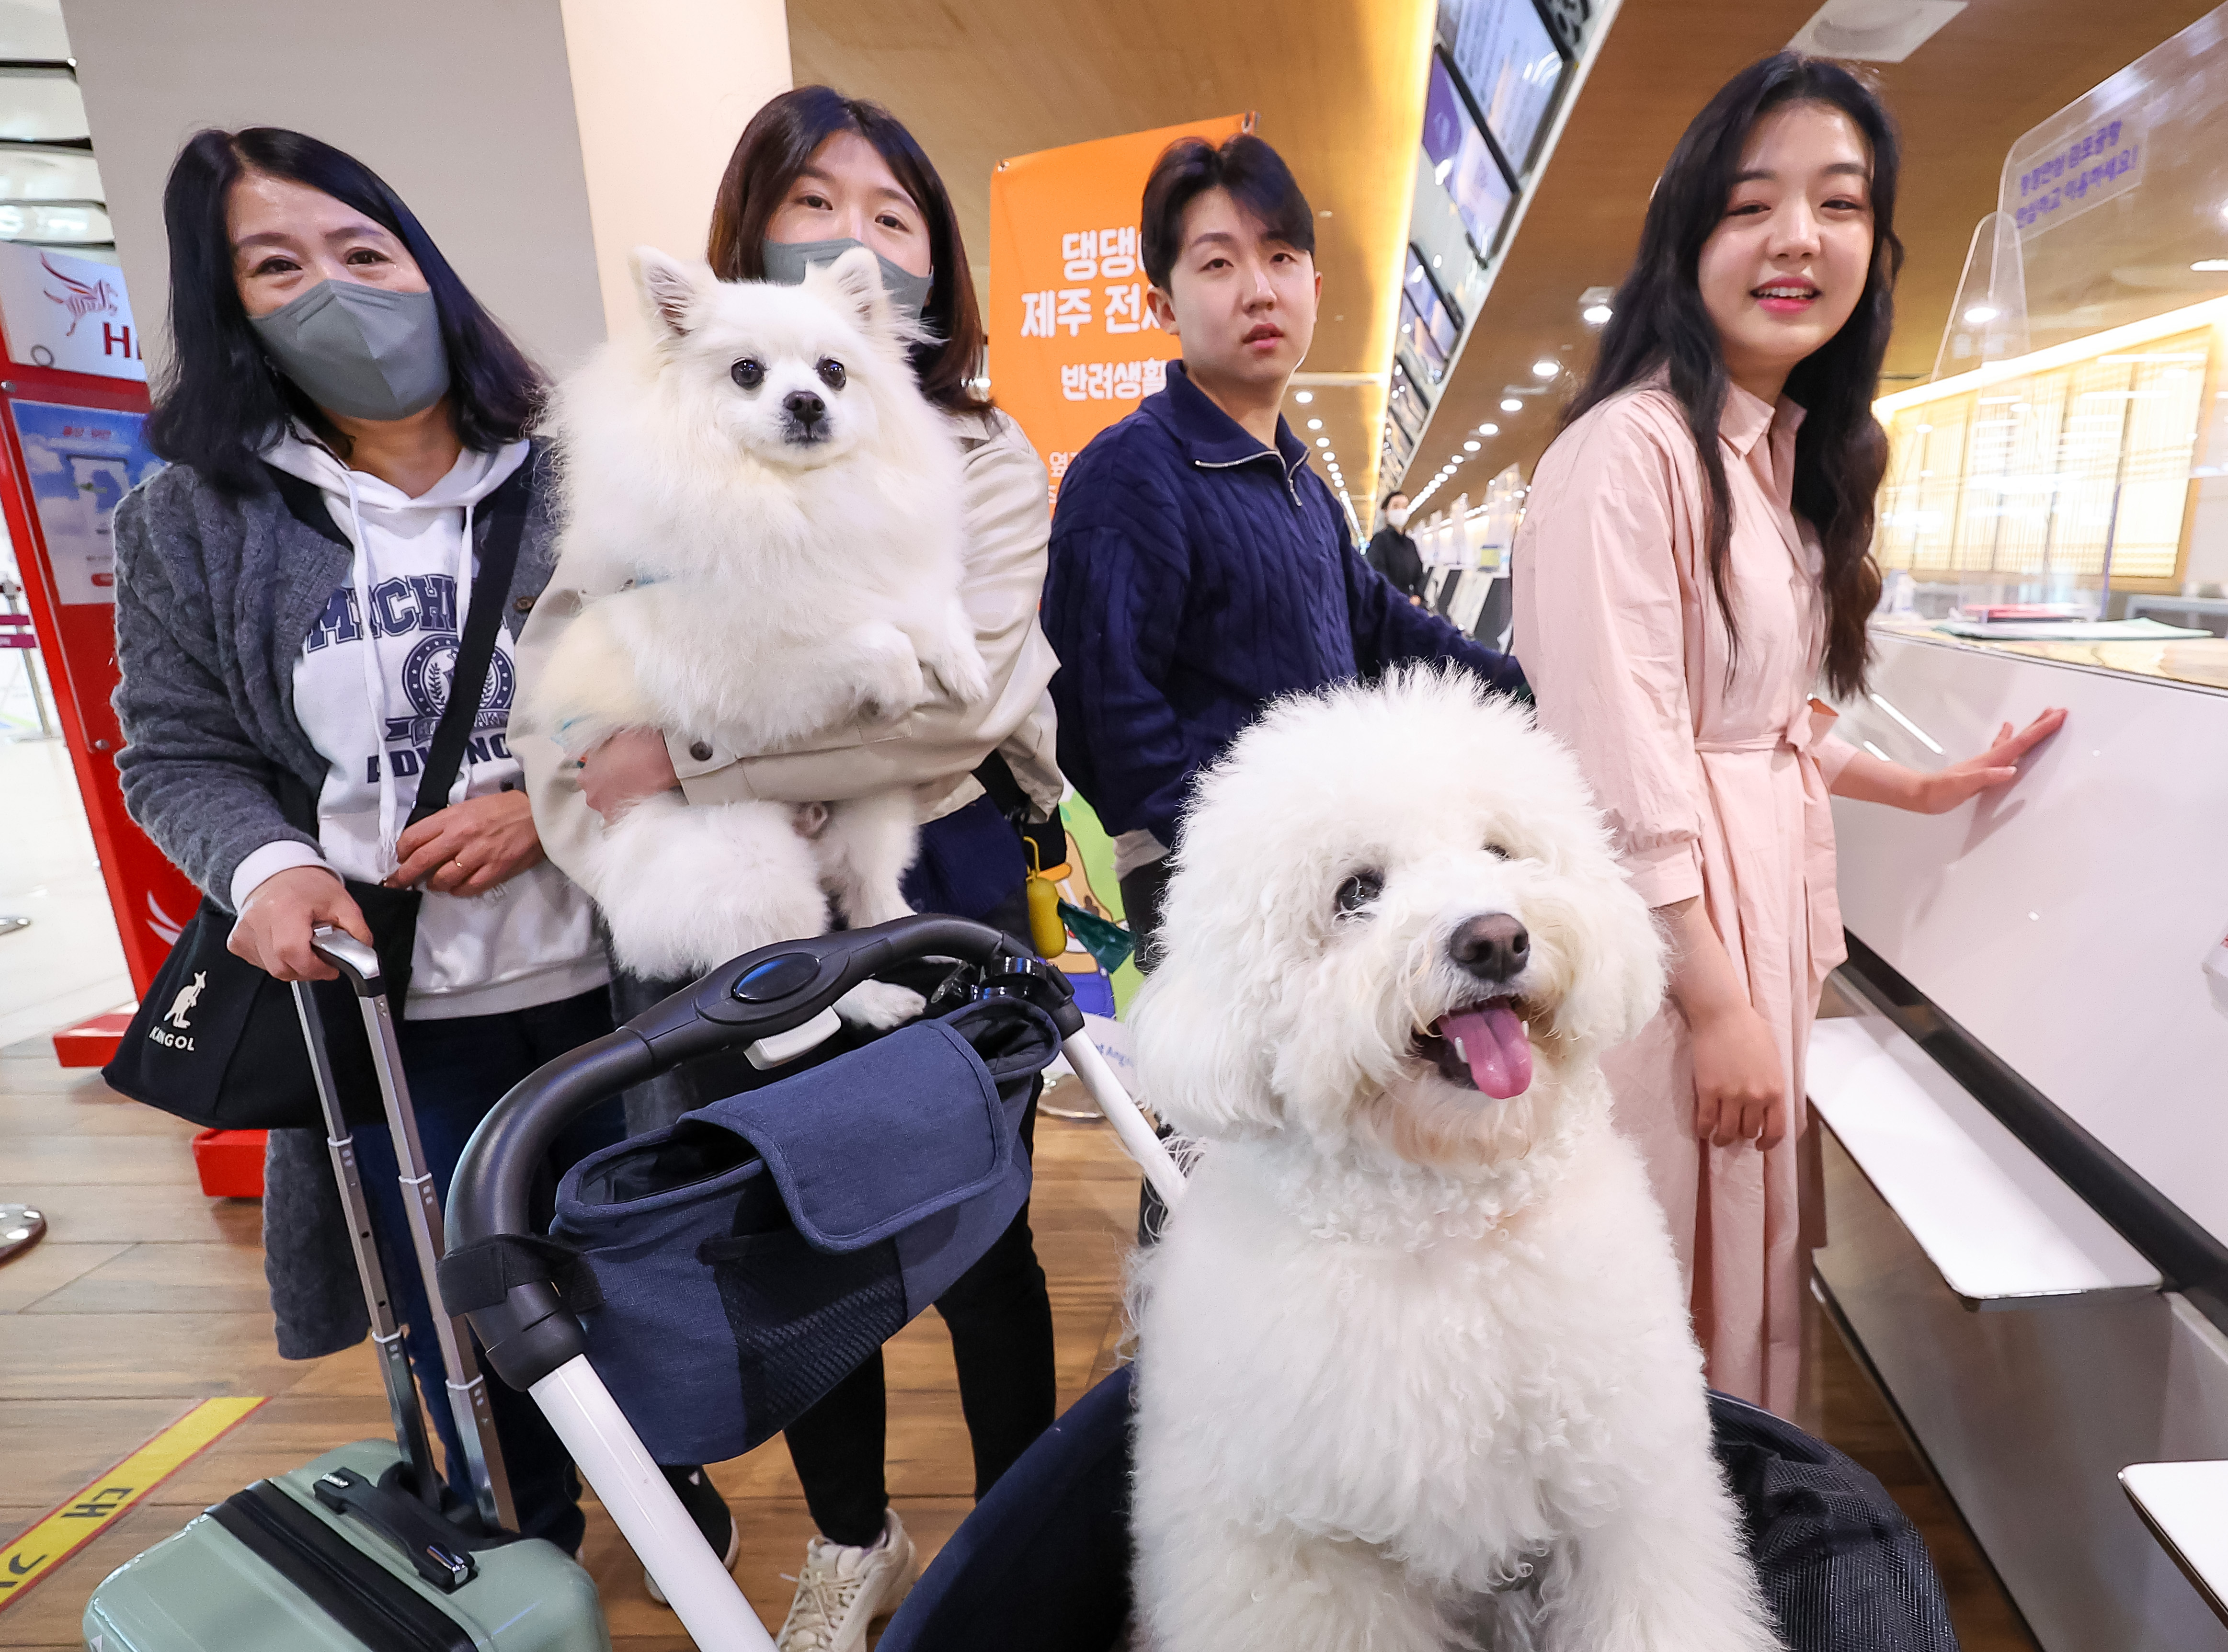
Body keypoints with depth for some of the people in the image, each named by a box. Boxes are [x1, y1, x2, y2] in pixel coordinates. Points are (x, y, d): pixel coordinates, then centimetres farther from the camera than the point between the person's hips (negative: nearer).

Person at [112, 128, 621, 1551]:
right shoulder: (192, 524, 2)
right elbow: (178, 755, 5)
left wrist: (551, 804, -14)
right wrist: (269, 865, -15)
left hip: (616, 988, 0)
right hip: (388, 1018, 1)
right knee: (472, 1353, 16)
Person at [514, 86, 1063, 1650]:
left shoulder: (983, 456, -3)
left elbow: (958, 695, -19)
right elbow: (563, 669, -1)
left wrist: (687, 754, -18)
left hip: (942, 900, -2)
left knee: (976, 1246, 12)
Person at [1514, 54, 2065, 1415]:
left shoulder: (1792, 457, 14)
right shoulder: (1629, 449, -17)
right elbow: (1620, 758, -21)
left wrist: (1922, 789, 22)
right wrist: (1716, 999, -18)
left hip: (1767, 885, 9)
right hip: (1659, 922, -9)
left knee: (1750, 1235, 21)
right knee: (1662, 1267, 6)